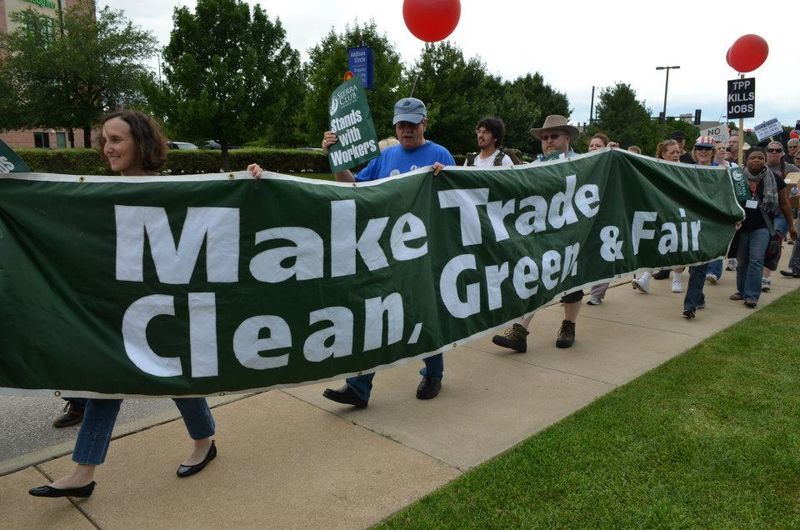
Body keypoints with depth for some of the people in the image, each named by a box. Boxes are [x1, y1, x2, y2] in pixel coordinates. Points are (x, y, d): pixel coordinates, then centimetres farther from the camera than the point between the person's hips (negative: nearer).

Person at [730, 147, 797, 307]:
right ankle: (742, 291, 24)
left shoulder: (774, 179, -1)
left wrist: (791, 225, 11)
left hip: (762, 227, -2)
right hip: (741, 226, 2)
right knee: (742, 261, 11)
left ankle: (752, 295, -8)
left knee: (756, 260, -11)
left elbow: (783, 203, 8)